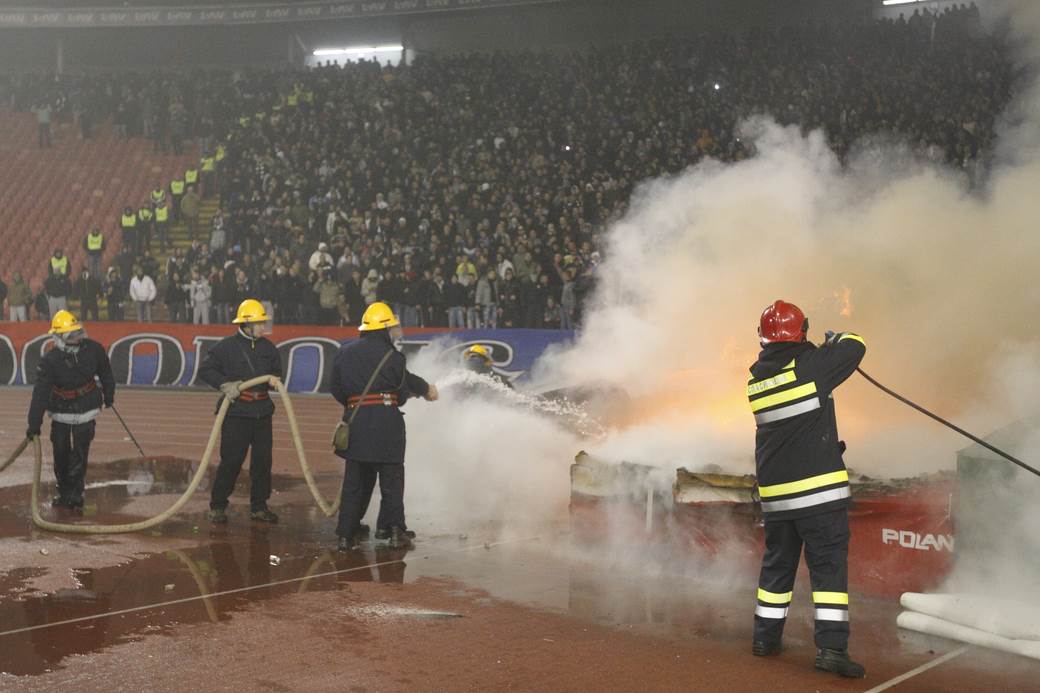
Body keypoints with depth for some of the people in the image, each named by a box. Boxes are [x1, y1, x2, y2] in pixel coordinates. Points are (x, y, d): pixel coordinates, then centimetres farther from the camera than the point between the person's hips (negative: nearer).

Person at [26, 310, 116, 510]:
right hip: (61, 410, 0)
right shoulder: (50, 360, -17)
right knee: (61, 454, 5)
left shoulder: (94, 349, -17)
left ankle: (75, 495, 10)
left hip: (86, 409, 0)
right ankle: (64, 492, 19)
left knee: (80, 454, 0)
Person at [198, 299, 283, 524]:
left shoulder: (267, 347, 11)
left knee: (263, 459, 7)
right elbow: (205, 370, -3)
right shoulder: (227, 346, -4)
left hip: (262, 411, 5)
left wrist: (274, 379, 1)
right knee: (231, 459, -5)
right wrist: (224, 385, -15)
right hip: (236, 411, -5)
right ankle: (217, 506, 9)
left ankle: (259, 507, 18)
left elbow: (277, 370, 23)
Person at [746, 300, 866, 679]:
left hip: (774, 493, 6)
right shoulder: (811, 365, -10)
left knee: (777, 564, 18)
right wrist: (837, 339, 22)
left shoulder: (756, 380, 7)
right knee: (828, 565, -2)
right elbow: (855, 347, 2)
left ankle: (765, 636, 25)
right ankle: (831, 646, -7)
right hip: (819, 489, -6)